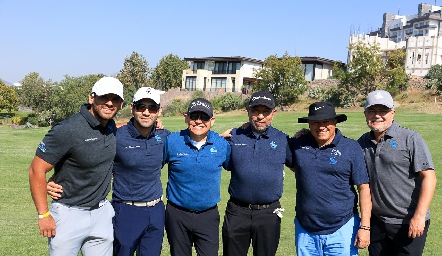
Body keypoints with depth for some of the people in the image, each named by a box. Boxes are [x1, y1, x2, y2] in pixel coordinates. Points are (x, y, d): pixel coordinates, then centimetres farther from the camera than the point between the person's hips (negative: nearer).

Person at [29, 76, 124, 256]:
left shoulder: (112, 128, 1)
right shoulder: (68, 130, -19)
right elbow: (37, 170, -15)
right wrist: (43, 215, -14)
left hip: (102, 213, 6)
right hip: (69, 214, -6)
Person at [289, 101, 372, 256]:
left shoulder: (351, 148, -3)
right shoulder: (297, 145, 3)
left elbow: (364, 188, -4)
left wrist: (365, 227, -10)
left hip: (342, 231, -2)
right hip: (305, 231, 3)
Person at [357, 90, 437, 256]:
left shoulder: (410, 139, -8)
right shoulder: (363, 142, 5)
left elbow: (429, 177, -13)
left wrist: (419, 216, -17)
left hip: (409, 224, -4)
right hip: (376, 222, 5)